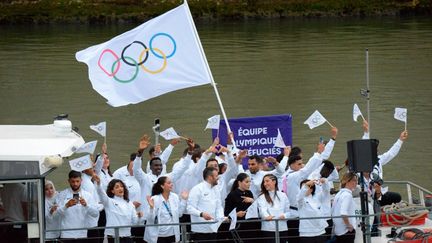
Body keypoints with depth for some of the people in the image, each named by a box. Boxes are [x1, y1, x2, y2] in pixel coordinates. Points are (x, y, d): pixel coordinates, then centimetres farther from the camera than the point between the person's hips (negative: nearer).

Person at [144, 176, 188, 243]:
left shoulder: (175, 197, 2)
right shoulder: (155, 199, -14)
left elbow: (179, 214, 6)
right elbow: (151, 219, -13)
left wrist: (183, 200, 4)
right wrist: (152, 207, -30)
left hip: (172, 234, 5)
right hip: (159, 235, -5)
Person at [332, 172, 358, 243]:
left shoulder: (339, 194, 12)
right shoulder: (347, 195, -15)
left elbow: (332, 212, 16)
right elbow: (344, 213, -27)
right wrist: (349, 225, -17)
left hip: (338, 230, 9)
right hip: (347, 231, -9)